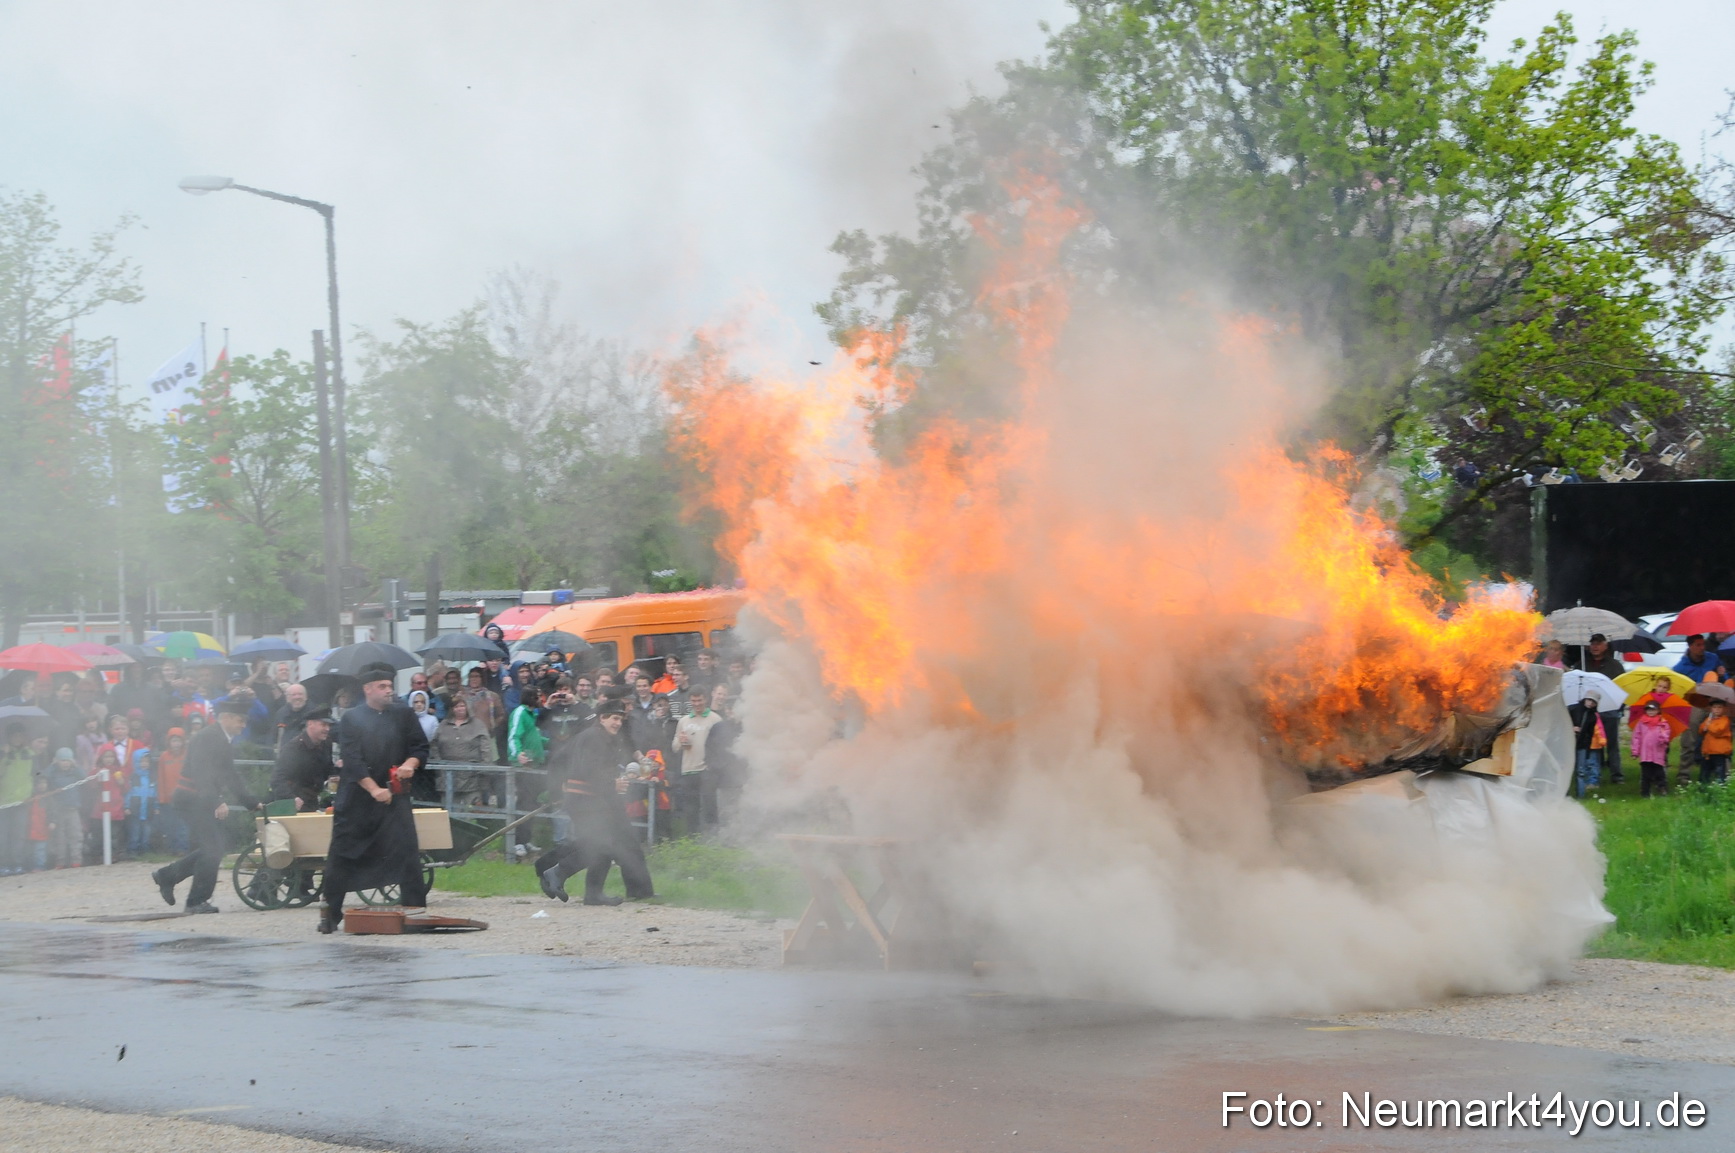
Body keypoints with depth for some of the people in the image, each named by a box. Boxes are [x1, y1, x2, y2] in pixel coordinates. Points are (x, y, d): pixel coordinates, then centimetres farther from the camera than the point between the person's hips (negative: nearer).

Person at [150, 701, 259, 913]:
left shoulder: (225, 741, 14)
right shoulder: (207, 738, -17)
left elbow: (230, 776, 22)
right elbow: (201, 773, -27)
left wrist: (252, 803, 18)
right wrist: (217, 802, -36)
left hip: (205, 801, 10)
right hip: (193, 799, -10)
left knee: (217, 846, 11)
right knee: (212, 849, -11)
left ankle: (167, 875, 20)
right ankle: (197, 901, -2)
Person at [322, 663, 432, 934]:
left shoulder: (402, 715, 7)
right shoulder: (351, 719, -1)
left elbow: (420, 747, 10)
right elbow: (352, 760, -9)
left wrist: (411, 764, -12)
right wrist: (374, 789, -18)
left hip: (394, 793, 1)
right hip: (356, 797, -1)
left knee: (405, 845, -12)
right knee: (343, 853, 2)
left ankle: (415, 906, -10)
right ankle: (330, 910, 14)